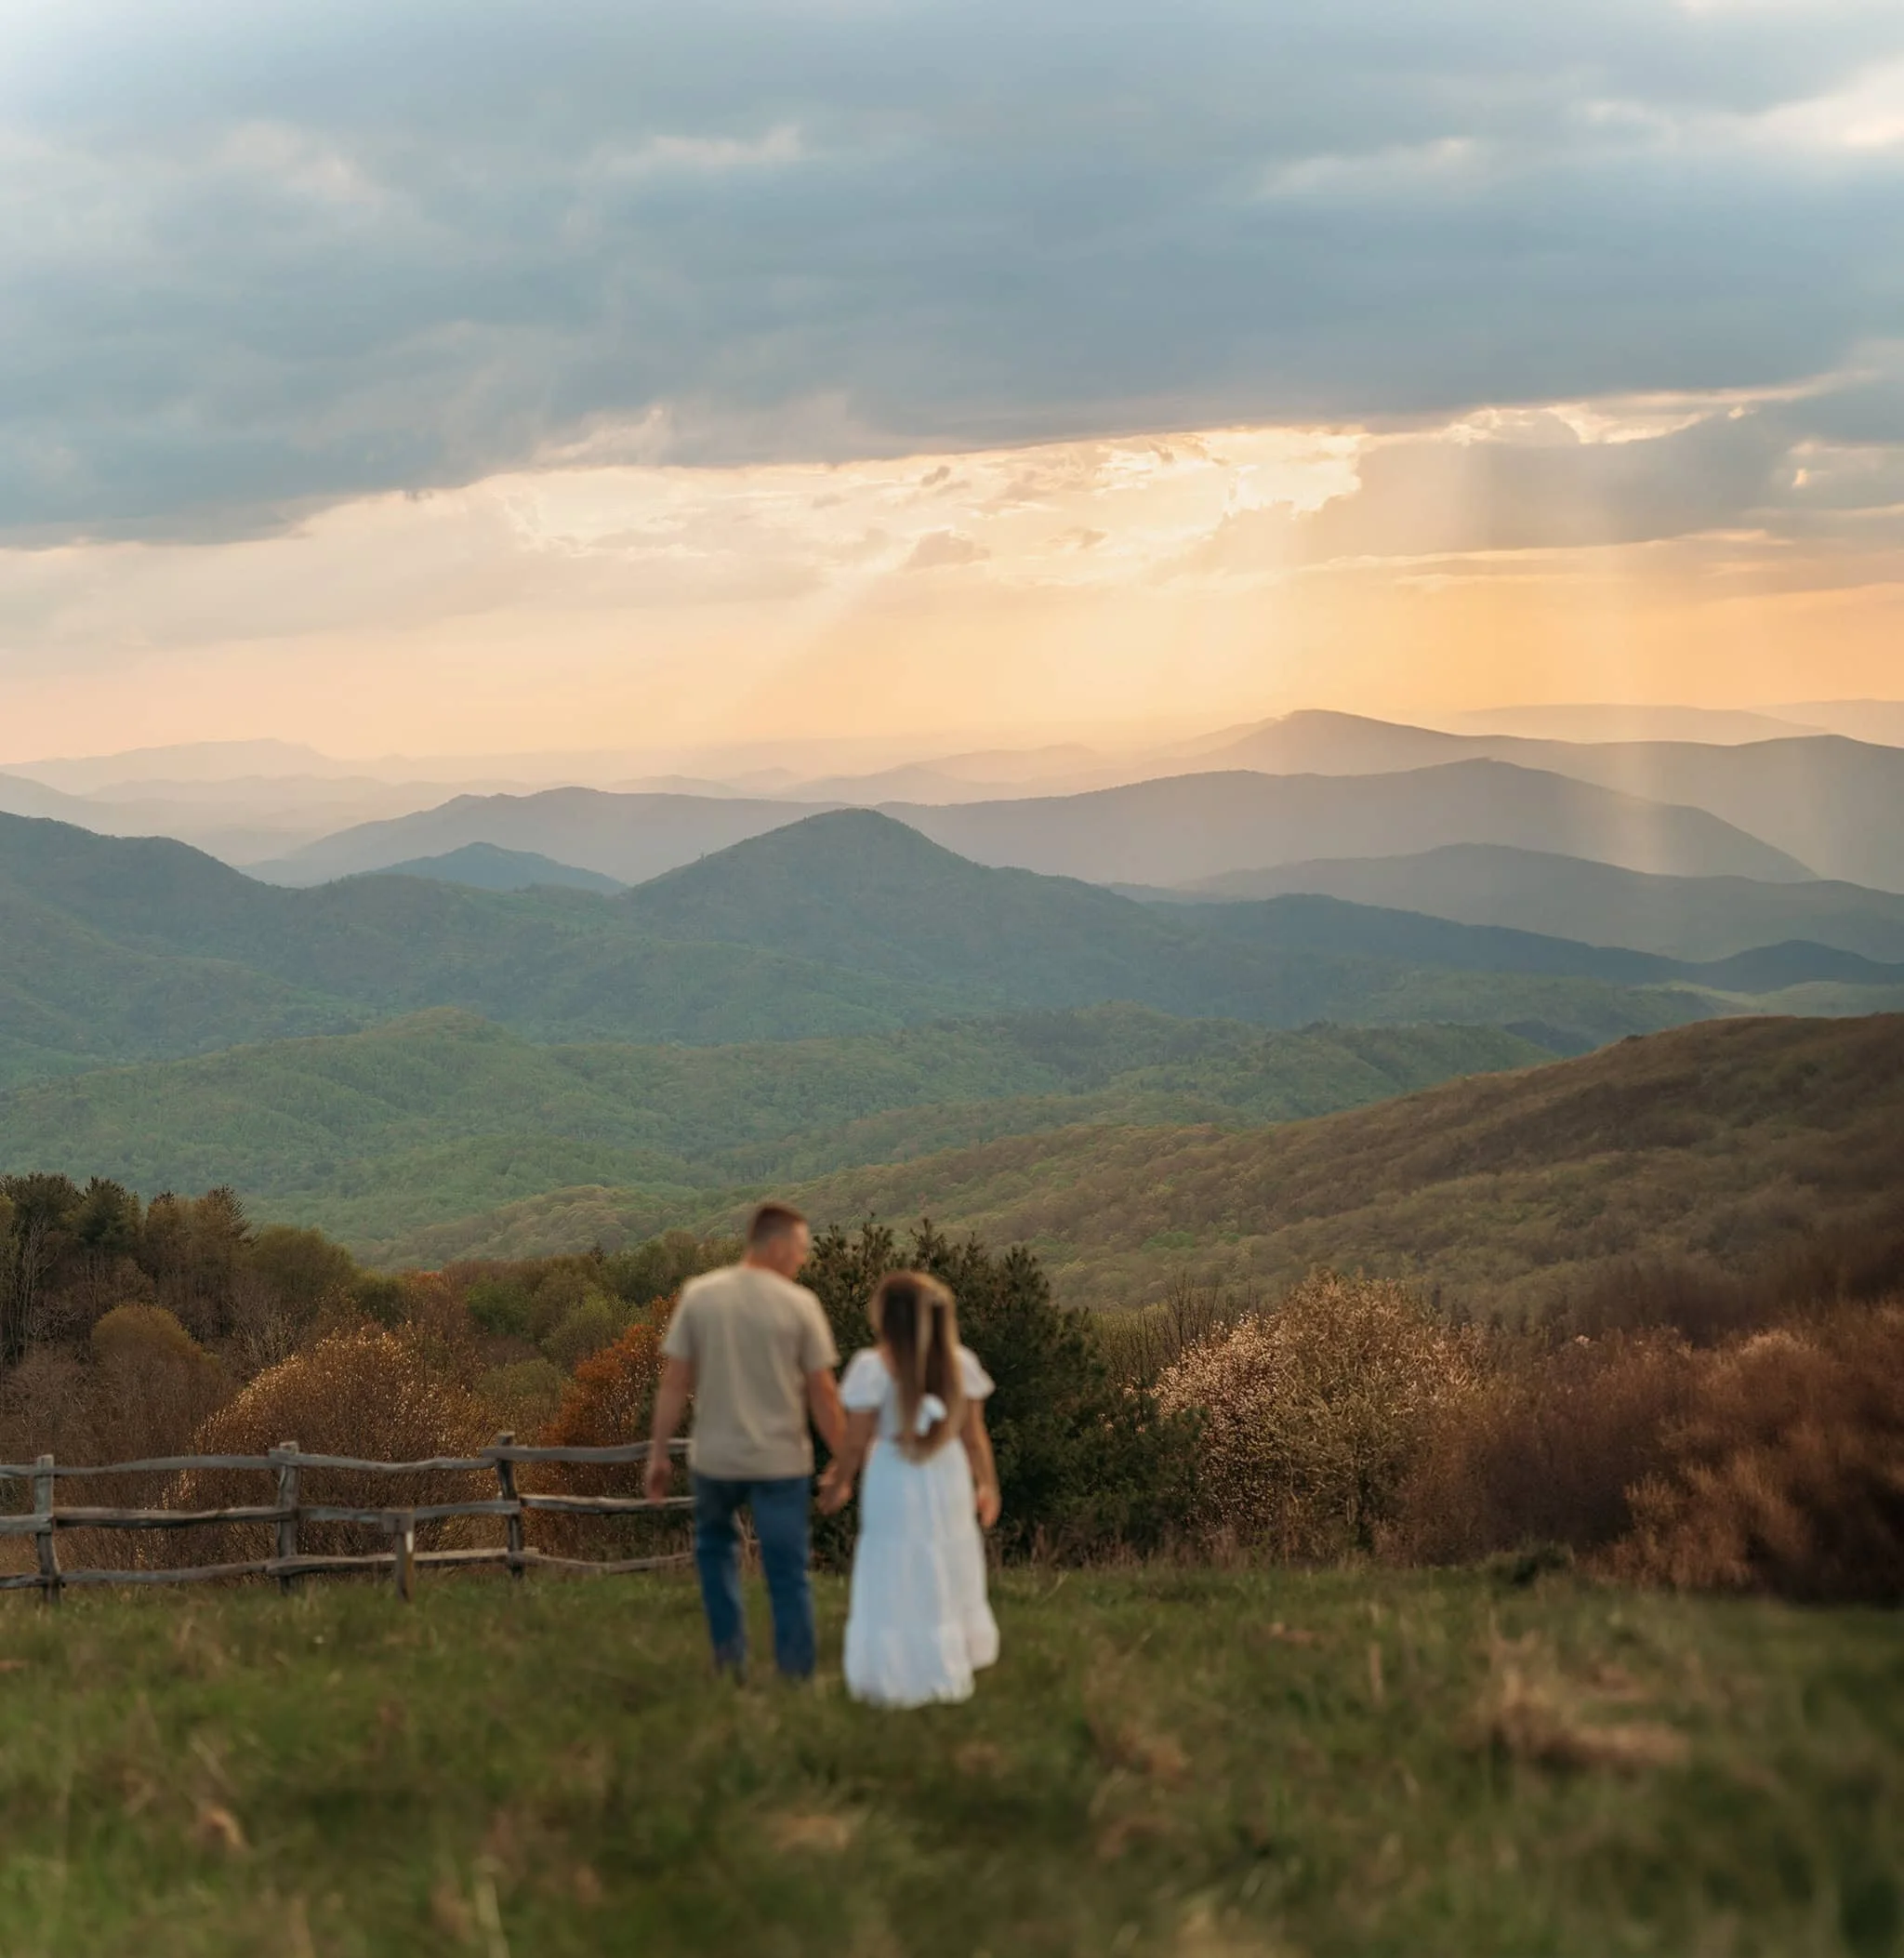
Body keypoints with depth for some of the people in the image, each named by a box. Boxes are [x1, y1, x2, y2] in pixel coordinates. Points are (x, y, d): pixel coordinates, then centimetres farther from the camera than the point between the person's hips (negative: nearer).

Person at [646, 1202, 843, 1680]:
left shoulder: (698, 1296, -2)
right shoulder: (800, 1304, -8)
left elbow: (673, 1383, -2)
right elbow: (823, 1393, -7)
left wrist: (658, 1453, 6)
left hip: (715, 1457, 2)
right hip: (781, 1461, -2)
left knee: (715, 1546, 26)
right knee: (787, 1574, 6)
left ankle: (730, 1652, 18)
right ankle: (795, 1675, 7)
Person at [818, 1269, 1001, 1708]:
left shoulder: (873, 1367, -15)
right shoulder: (959, 1363, -2)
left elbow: (855, 1441, -11)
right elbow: (974, 1435, 3)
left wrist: (837, 1483, 3)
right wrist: (987, 1485, 15)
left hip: (894, 1485, -4)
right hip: (949, 1481, 4)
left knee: (894, 1588, 5)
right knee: (948, 1582, 18)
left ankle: (900, 1678, 8)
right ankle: (950, 1669, 26)